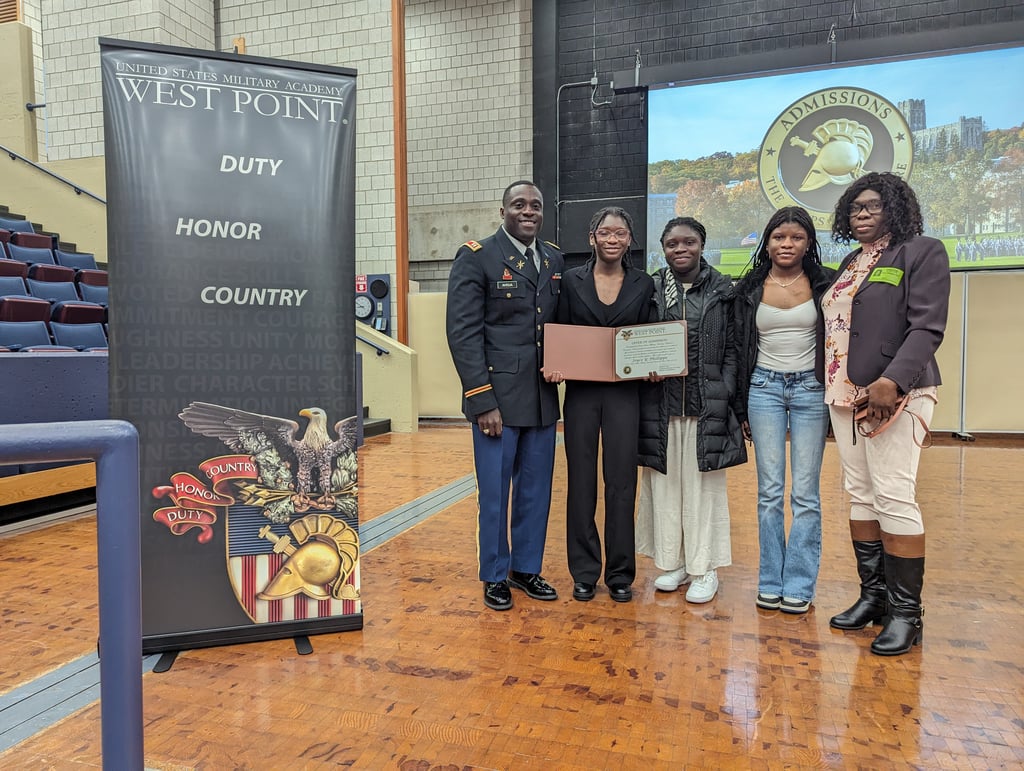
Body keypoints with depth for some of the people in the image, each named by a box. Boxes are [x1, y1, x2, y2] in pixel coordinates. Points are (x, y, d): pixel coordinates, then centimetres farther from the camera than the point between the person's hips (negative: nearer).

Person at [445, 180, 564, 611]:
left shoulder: (554, 259, 12)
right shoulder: (476, 258, -5)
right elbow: (463, 333, -11)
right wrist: (483, 401, -15)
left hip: (542, 398, 5)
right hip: (497, 397, -5)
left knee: (536, 490, 14)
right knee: (495, 492, 6)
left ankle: (526, 568, 32)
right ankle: (494, 577, 24)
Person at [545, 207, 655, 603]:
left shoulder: (644, 284, 5)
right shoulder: (571, 280, 3)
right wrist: (553, 366, -14)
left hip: (624, 392, 0)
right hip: (581, 391, 0)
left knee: (621, 481, 4)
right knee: (581, 481, 5)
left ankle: (620, 573, 18)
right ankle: (584, 572, 19)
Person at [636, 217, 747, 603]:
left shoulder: (722, 291, 4)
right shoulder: (650, 290, 6)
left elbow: (732, 350, 2)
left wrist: (726, 395, -7)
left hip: (707, 407, -1)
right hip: (660, 407, 2)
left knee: (703, 486, 6)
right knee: (664, 483, 9)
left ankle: (704, 569, 19)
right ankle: (672, 562, 24)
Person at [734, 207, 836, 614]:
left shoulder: (826, 284, 1)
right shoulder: (750, 289, 4)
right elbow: (740, 349, 7)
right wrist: (741, 407, 6)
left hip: (811, 388, -1)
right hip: (764, 387, 1)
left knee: (805, 492, 1)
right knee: (770, 491, 4)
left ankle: (799, 585, 12)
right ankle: (770, 582, 14)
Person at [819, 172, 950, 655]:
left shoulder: (922, 252, -1)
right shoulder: (850, 263, 19)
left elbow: (927, 328, -11)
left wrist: (892, 382, -24)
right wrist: (831, 386, 8)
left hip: (895, 394, -6)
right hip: (845, 395, 7)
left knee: (894, 497, -9)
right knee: (860, 494, 8)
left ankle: (906, 612, 4)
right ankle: (873, 594, 19)